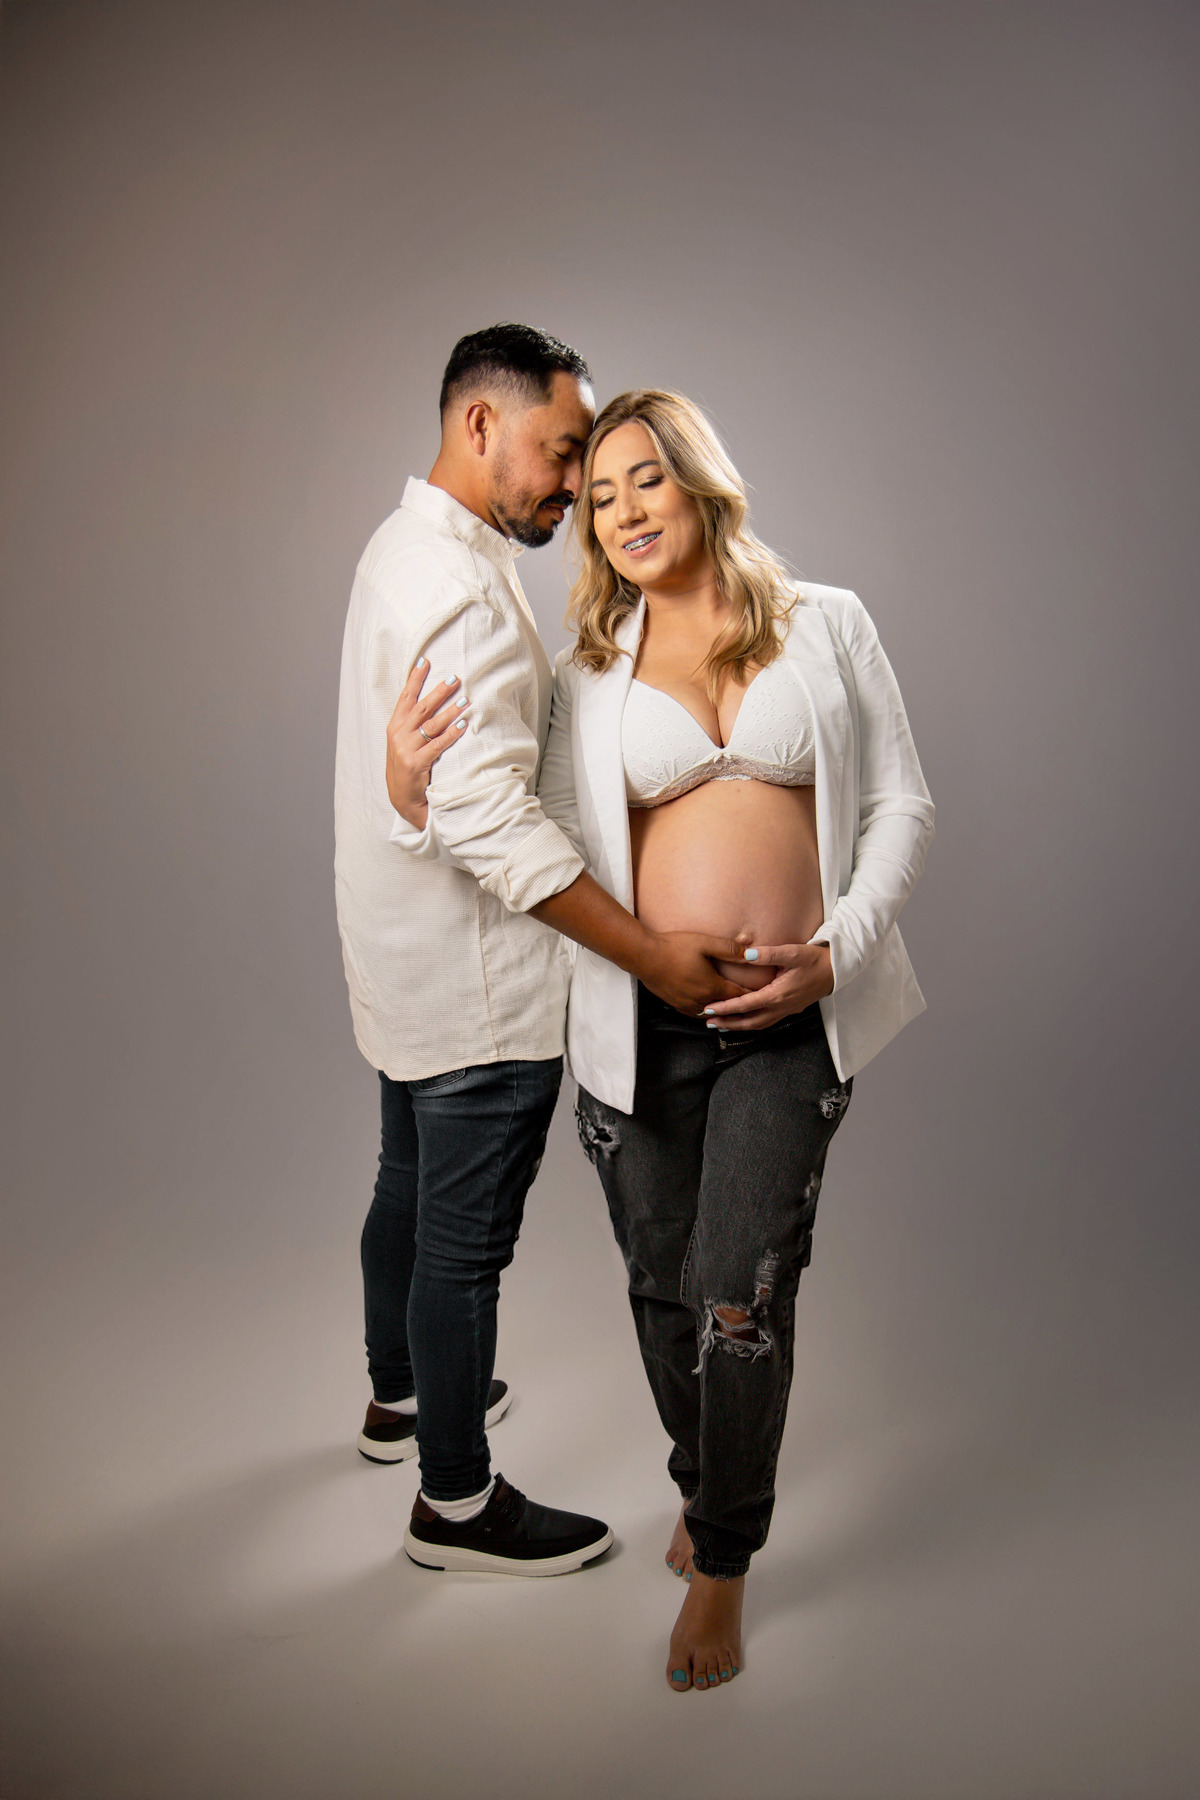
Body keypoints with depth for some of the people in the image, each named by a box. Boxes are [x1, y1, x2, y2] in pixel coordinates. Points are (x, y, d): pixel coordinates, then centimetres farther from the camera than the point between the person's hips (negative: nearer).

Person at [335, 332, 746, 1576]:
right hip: (476, 978, -11)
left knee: (409, 1190, 25)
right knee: (466, 1240, 3)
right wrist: (650, 954, -27)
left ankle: (400, 1397, 46)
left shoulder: (408, 545, 10)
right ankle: (456, 1501, 20)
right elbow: (489, 822, -30)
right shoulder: (460, 587, -24)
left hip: (407, 961, 11)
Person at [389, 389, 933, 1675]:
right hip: (638, 1023, 2)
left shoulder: (827, 625, 5)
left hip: (790, 1021, -1)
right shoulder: (591, 671, 7)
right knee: (665, 1289, 13)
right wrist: (418, 795, -15)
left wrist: (839, 950, -8)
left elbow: (899, 804, 5)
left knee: (742, 1301, -6)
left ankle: (720, 1568, 18)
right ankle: (707, 1483, 42)